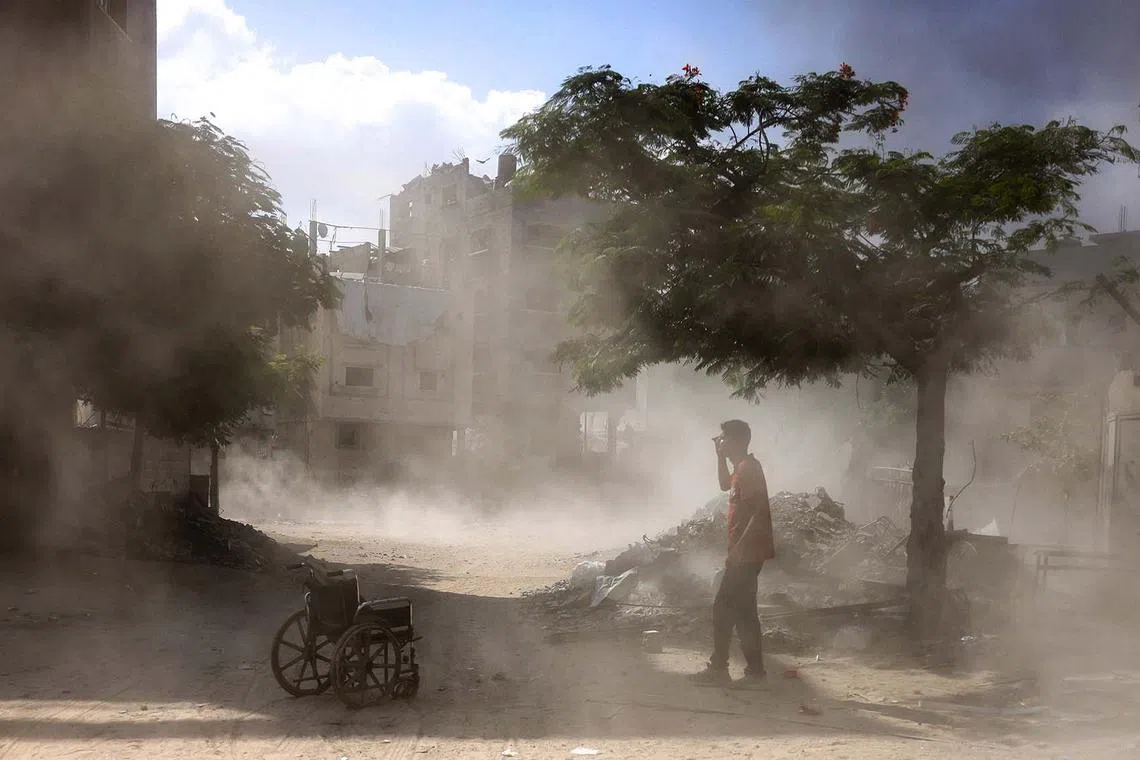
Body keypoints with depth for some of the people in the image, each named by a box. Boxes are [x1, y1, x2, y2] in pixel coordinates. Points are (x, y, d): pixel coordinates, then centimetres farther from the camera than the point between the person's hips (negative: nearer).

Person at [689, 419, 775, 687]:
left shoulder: (748, 468, -17)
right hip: (745, 552, 10)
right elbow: (725, 484, 35)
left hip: (746, 553, -10)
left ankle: (718, 669, 1)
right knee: (742, 611, 12)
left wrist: (738, 549, -25)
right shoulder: (742, 467, 13)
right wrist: (721, 457, 20)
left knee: (724, 610, -5)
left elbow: (760, 512, -24)